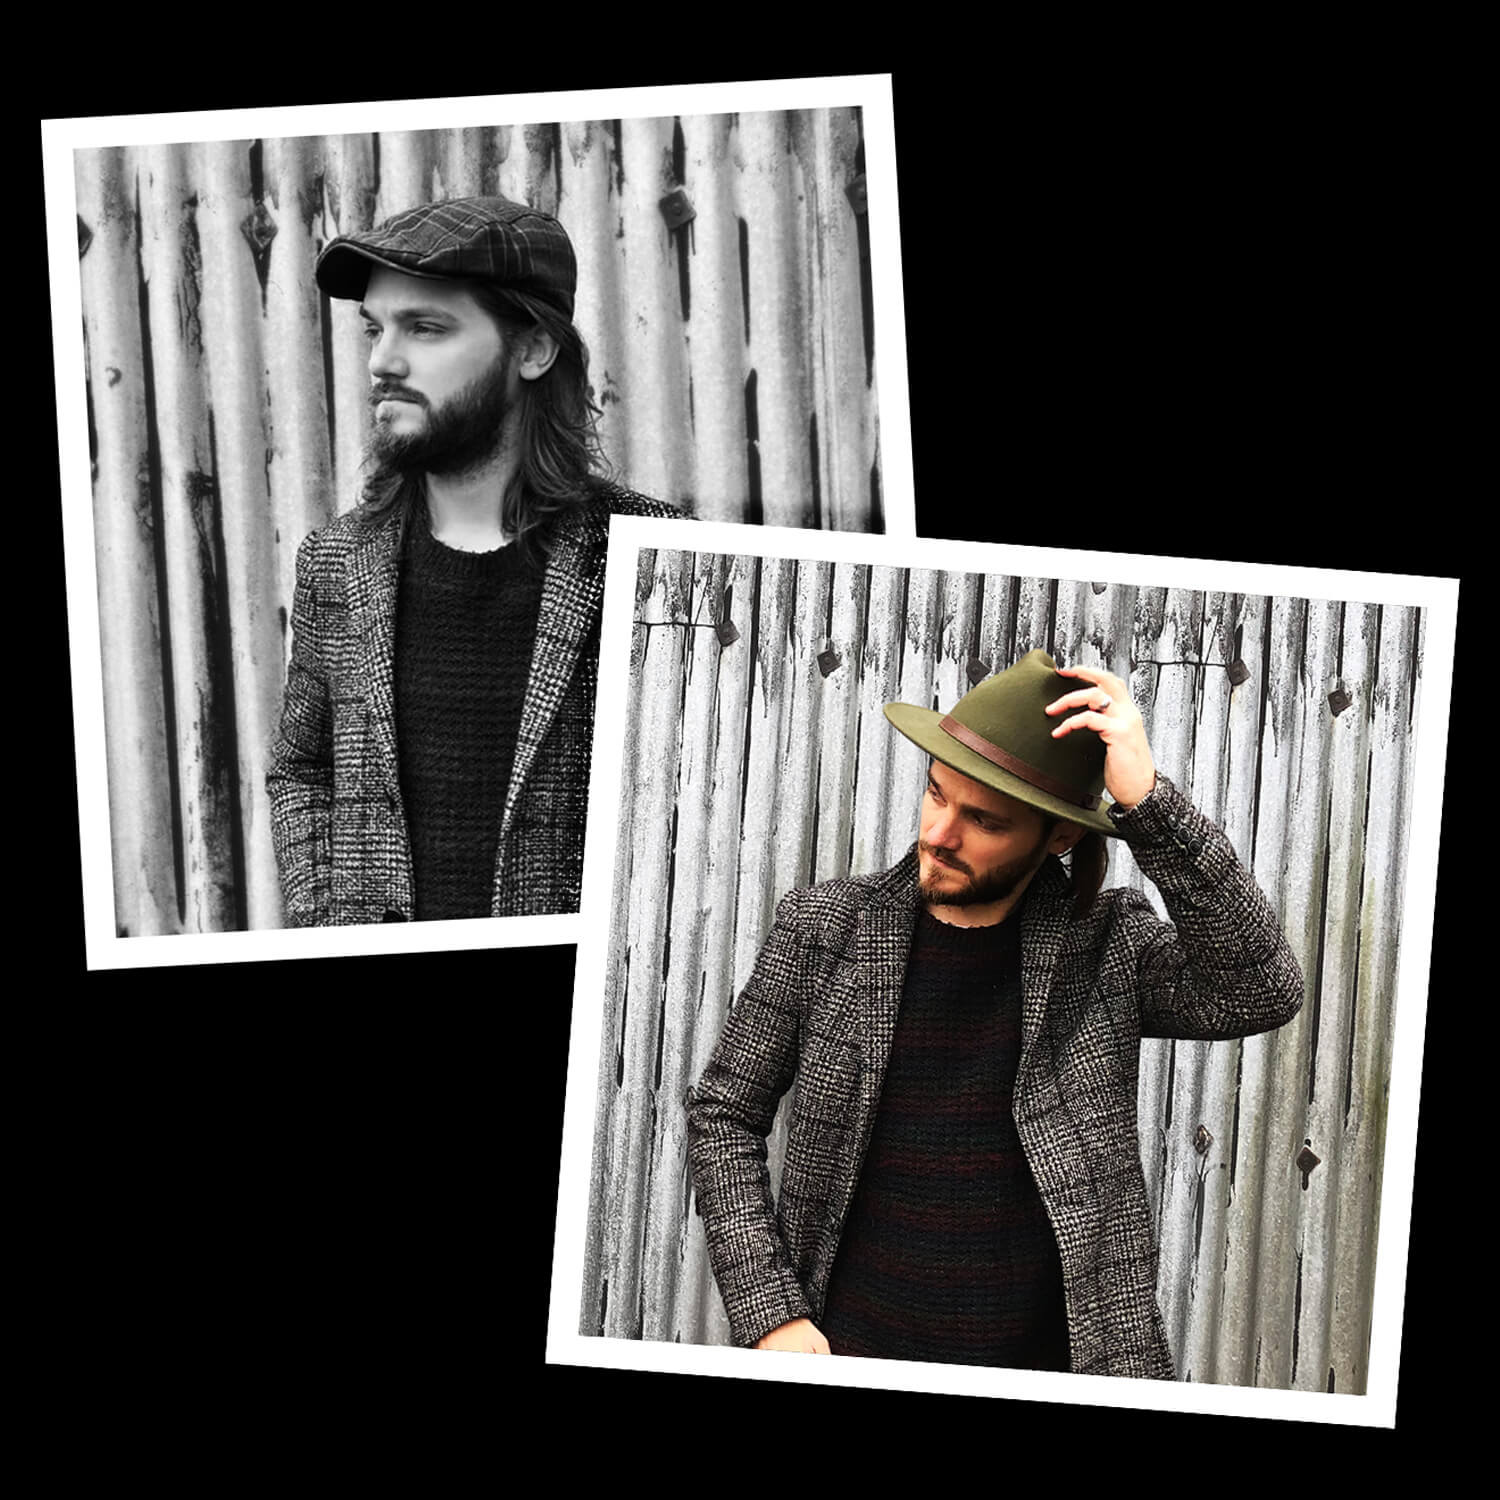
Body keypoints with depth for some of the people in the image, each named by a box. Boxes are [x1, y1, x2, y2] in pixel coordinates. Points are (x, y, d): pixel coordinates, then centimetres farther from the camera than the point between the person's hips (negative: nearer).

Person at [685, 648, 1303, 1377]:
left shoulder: (1109, 944, -6)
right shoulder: (822, 927, -5)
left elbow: (1261, 991, -22)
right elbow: (723, 1112, -1)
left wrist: (1147, 801, -26)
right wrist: (770, 1314, -9)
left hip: (1050, 1364, 0)